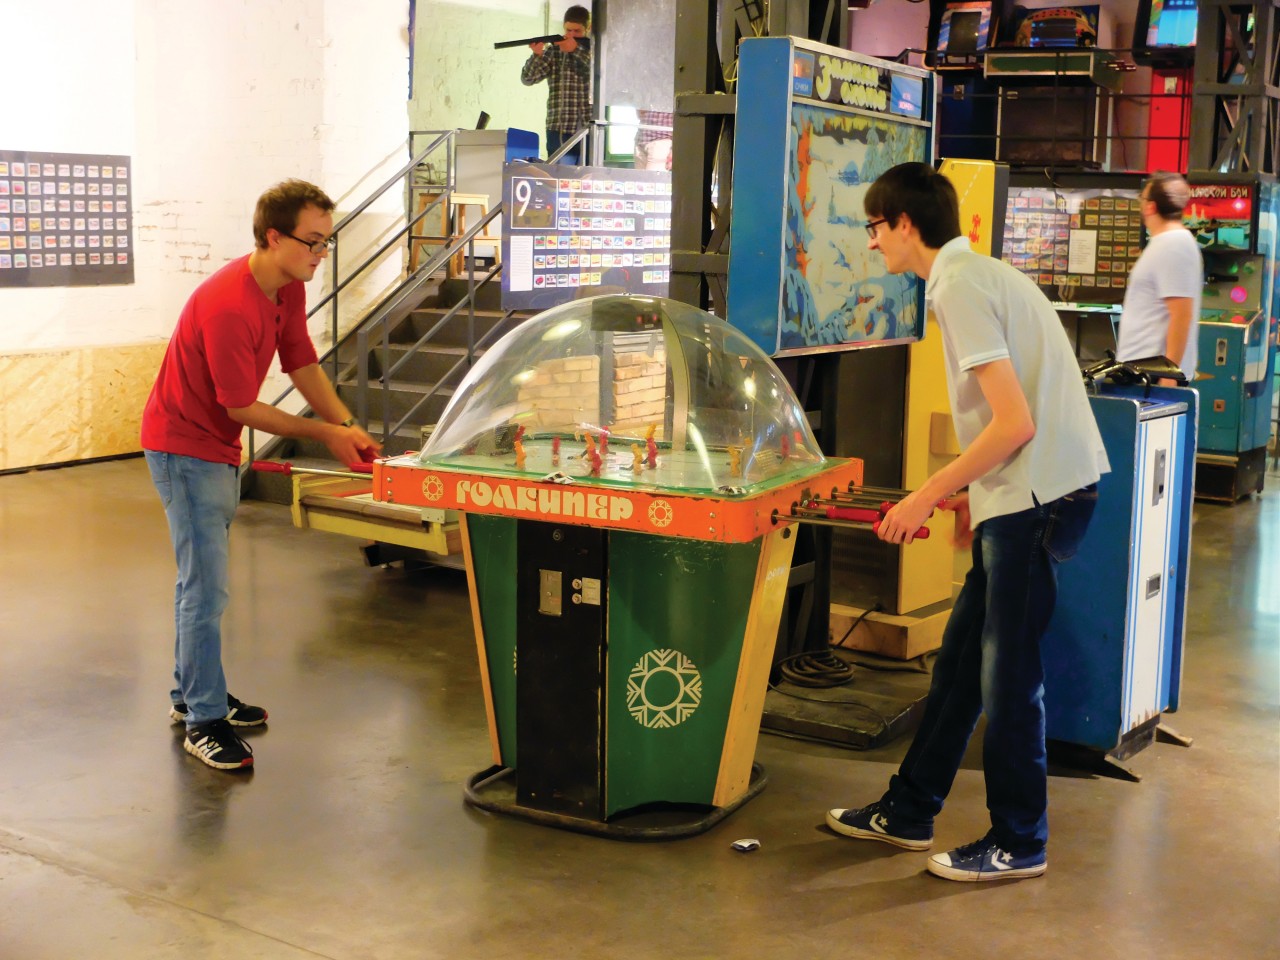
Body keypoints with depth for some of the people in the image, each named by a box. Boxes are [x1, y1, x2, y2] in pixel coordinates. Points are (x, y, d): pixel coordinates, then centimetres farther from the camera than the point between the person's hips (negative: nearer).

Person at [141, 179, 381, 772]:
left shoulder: (288, 289, -1)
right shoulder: (228, 306, -29)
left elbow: (303, 366, 3)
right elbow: (242, 408, -23)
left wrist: (348, 426, -11)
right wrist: (321, 433, -16)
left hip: (216, 444, 10)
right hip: (184, 445, -10)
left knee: (201, 577, 19)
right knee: (207, 585, -8)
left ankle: (192, 693, 32)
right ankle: (204, 721, 1)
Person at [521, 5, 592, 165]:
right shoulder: (554, 52, 8)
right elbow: (528, 79, 0)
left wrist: (576, 50, -16)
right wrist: (537, 54, -17)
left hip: (590, 130, 1)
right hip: (560, 130, -1)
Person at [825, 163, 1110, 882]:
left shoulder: (960, 288, -14)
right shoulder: (982, 274, 16)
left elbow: (1015, 423, -21)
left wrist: (926, 497, -14)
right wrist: (971, 493, 19)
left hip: (1040, 497, -10)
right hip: (1029, 495, 10)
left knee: (1008, 671, 1)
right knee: (963, 655, 15)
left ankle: (1018, 844, 15)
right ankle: (909, 812, 26)